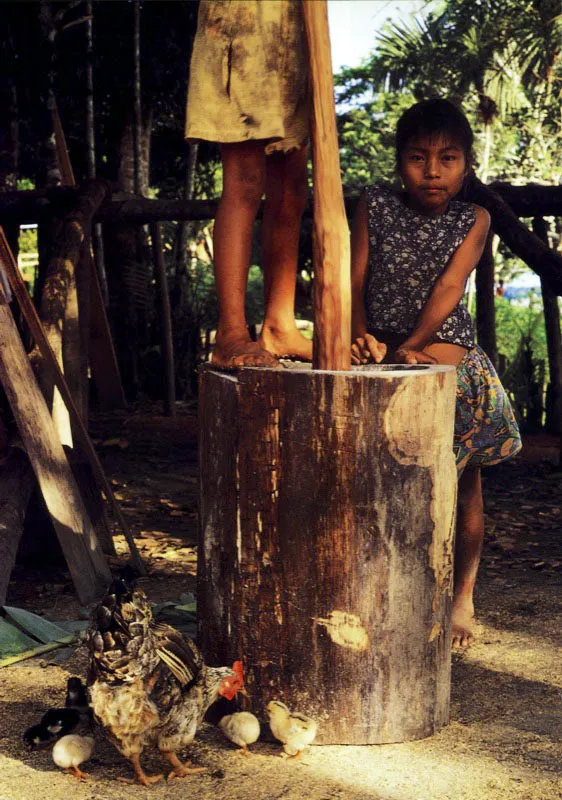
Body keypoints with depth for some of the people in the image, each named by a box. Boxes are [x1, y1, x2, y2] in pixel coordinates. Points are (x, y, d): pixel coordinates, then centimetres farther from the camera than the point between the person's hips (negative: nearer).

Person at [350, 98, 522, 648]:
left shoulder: (473, 220, 3)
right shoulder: (375, 207, 7)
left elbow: (449, 287, -10)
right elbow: (356, 278, 0)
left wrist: (409, 347, -23)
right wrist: (361, 337, -19)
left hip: (443, 345, -1)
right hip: (382, 347, 1)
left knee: (463, 484, -3)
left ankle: (462, 597, 11)